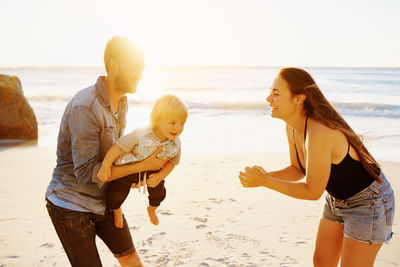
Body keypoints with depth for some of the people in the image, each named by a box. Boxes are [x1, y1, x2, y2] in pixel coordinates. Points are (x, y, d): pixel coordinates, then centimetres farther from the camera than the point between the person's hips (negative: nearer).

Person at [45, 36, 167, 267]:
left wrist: (131, 174, -4)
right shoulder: (84, 108, -28)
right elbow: (86, 173, -28)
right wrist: (143, 165, -27)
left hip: (104, 200, 8)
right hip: (71, 205, -8)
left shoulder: (122, 103, 2)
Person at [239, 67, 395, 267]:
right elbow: (298, 170, 4)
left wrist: (264, 181, -25)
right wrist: (265, 175, -14)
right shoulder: (292, 127, -9)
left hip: (368, 203, -8)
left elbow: (313, 192, -26)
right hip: (338, 199, 8)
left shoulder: (319, 134, -35)